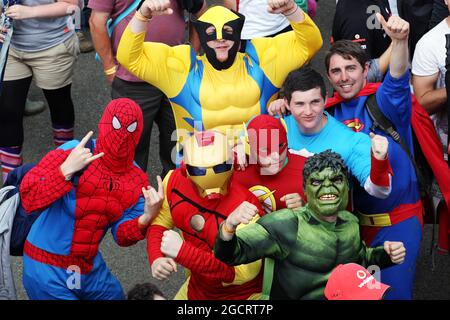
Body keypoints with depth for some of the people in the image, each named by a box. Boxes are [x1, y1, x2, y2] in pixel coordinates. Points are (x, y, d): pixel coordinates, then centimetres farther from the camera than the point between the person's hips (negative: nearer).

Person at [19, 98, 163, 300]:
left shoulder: (137, 182, -1)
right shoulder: (72, 153, -17)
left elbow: (121, 235, -1)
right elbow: (28, 199, -22)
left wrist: (145, 218, -20)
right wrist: (66, 170, -33)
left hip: (90, 268, 6)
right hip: (47, 267, -6)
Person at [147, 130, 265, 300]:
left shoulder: (244, 207, -31)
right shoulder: (176, 181, -15)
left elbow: (243, 272, -31)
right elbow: (159, 223, -1)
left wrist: (182, 252, -35)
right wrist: (156, 259, -22)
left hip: (241, 295, -5)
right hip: (197, 288, 5)